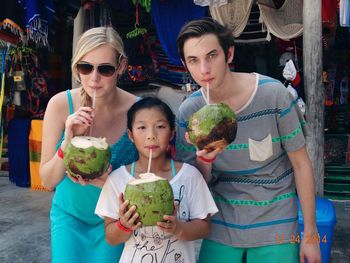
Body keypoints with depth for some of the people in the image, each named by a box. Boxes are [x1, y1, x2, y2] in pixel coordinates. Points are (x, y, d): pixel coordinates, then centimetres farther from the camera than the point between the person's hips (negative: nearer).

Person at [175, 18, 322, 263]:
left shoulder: (273, 94, -18)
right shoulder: (189, 111, -10)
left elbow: (301, 164, -8)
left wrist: (311, 233, -4)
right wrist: (203, 159, -24)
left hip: (275, 227, -2)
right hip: (221, 227, 2)